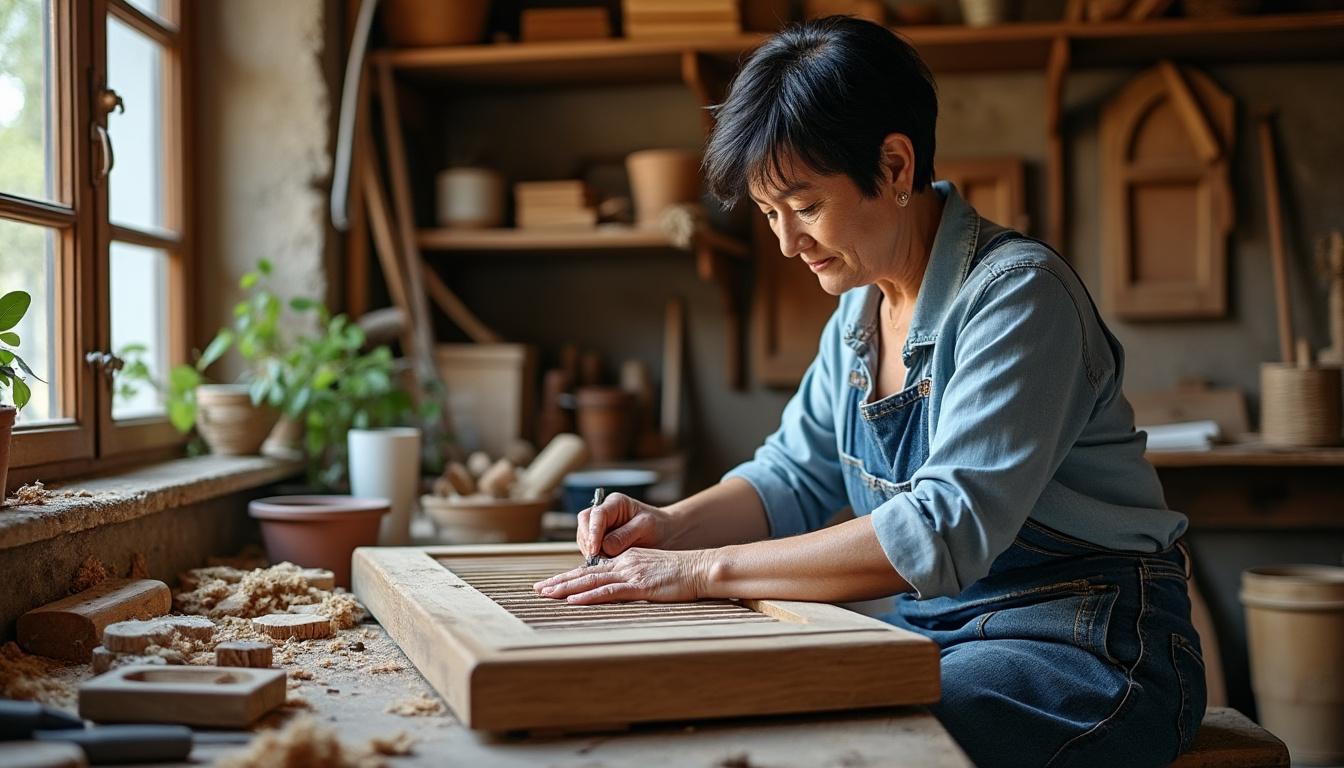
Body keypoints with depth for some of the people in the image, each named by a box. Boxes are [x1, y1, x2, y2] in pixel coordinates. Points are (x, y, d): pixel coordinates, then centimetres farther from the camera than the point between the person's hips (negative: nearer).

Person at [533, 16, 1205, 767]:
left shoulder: (1018, 293, -20)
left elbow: (948, 531, -28)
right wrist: (673, 526, -4)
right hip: (939, 633, 7)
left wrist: (706, 571, -28)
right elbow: (797, 475, 16)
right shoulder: (861, 309, 7)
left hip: (1087, 650, -7)